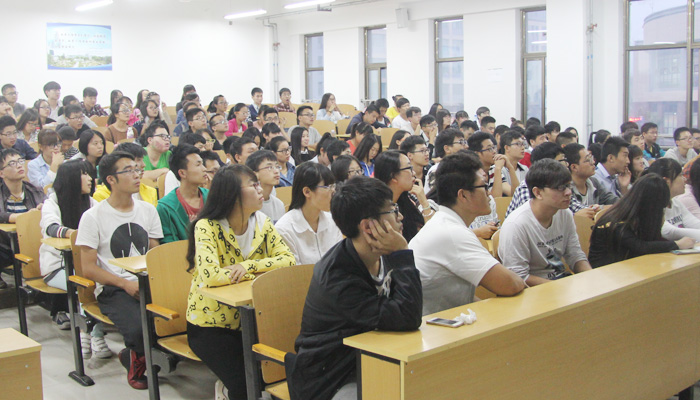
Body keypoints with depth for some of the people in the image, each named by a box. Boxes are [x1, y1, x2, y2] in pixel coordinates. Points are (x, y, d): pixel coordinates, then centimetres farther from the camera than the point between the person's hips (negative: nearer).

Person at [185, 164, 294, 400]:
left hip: (248, 319, 5)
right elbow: (211, 276, -31)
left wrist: (249, 266, -24)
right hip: (209, 324, -5)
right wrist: (258, 272, -19)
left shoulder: (261, 223, -1)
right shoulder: (207, 227, -17)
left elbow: (288, 259, -10)